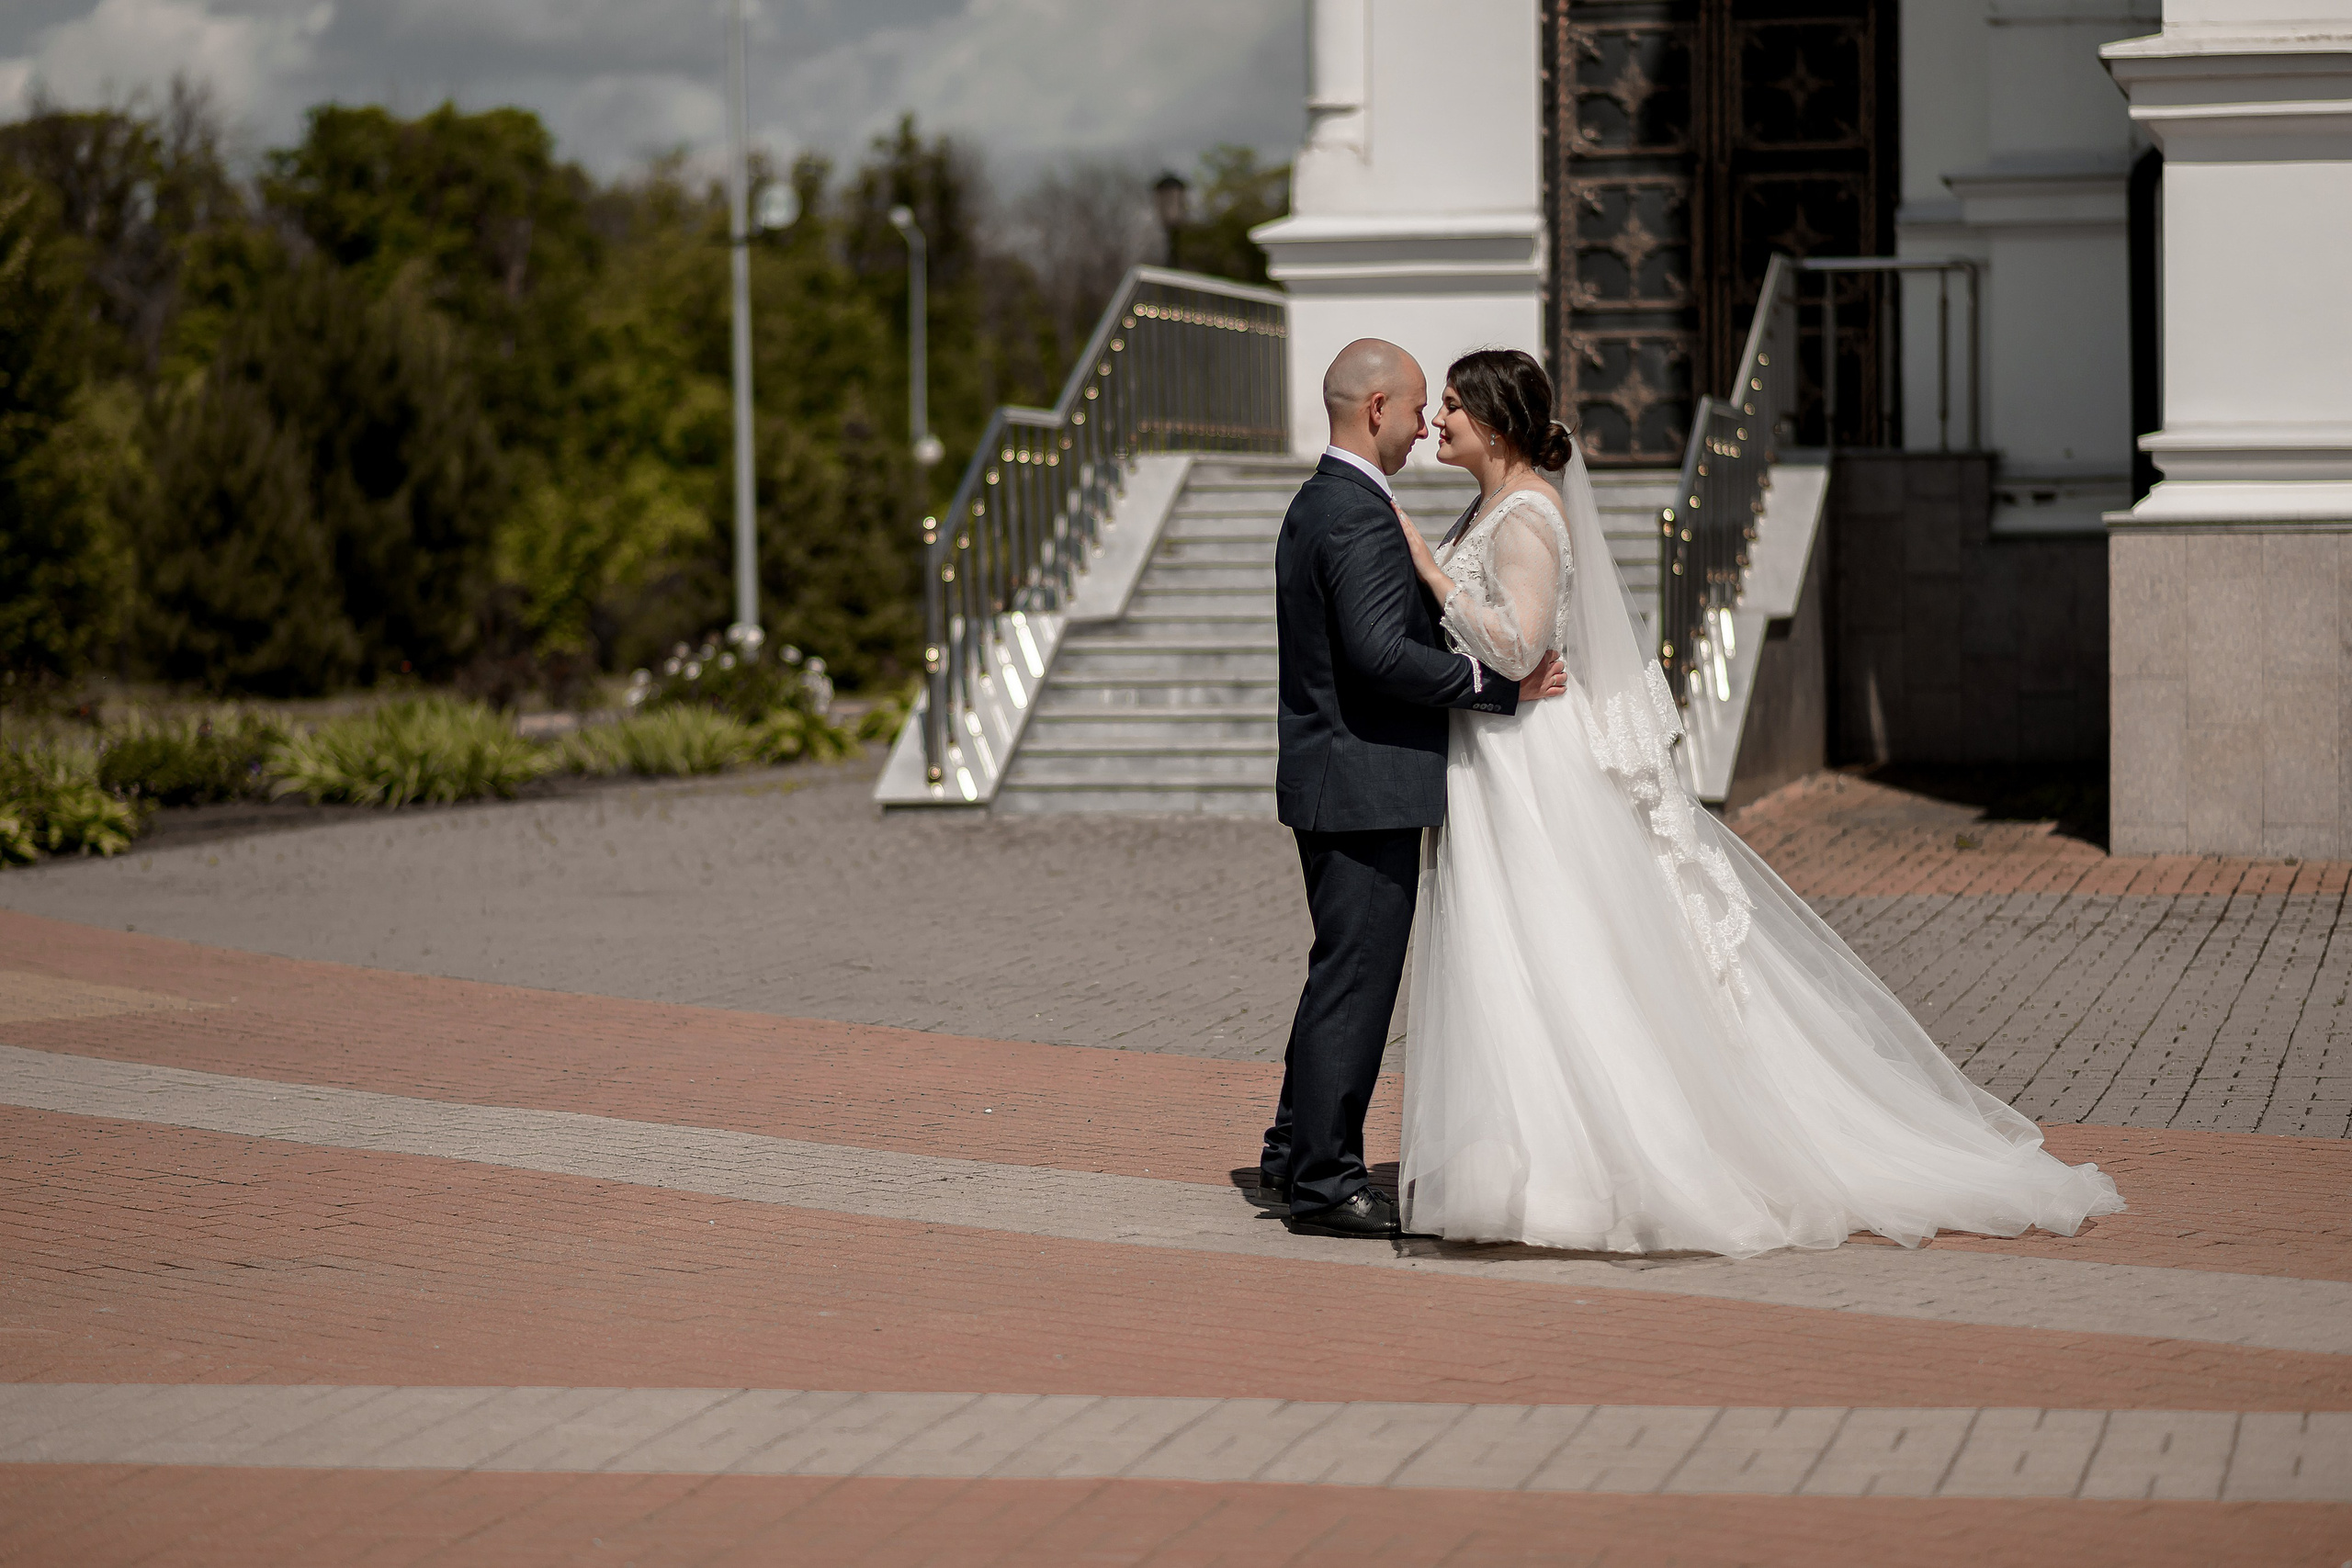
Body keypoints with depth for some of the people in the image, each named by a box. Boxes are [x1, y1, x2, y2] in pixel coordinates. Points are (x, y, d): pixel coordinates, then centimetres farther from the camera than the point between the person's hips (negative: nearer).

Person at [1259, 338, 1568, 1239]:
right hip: (1366, 785, -10)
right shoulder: (1359, 516, -17)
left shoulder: (1317, 505, 15)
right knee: (1357, 979, -5)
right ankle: (1325, 1182, -1)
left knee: (1344, 975, 17)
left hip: (1333, 781, 10)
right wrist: (1502, 685, -22)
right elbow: (1381, 651, -26)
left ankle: (1295, 1155, 24)